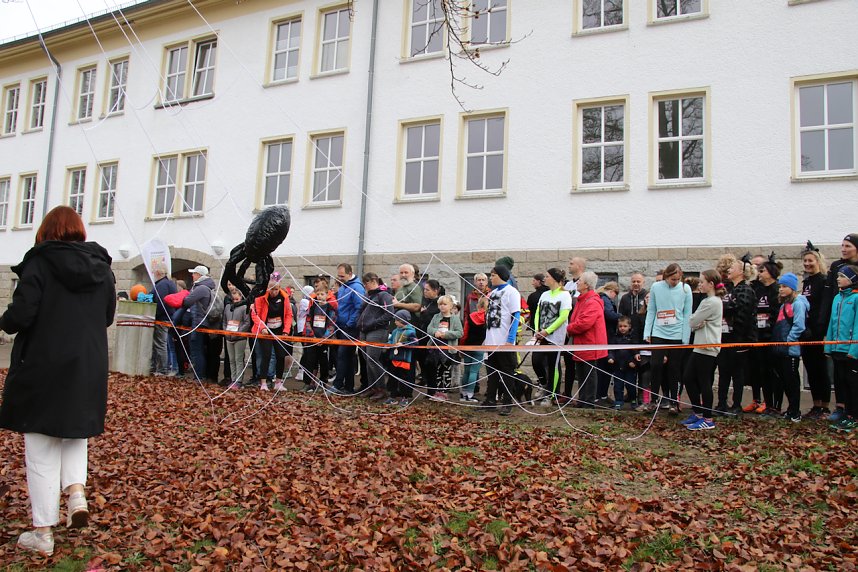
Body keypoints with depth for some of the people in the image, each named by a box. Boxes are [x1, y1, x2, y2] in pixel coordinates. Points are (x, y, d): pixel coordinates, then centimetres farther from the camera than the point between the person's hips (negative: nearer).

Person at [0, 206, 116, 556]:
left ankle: (42, 533, 14)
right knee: (76, 432, 25)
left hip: (43, 370, -4)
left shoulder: (40, 262, -10)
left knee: (41, 452, 7)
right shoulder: (102, 267, 4)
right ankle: (76, 491, 4)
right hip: (89, 370, 4)